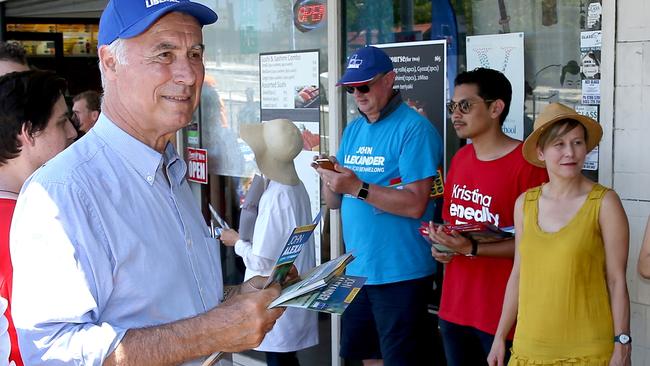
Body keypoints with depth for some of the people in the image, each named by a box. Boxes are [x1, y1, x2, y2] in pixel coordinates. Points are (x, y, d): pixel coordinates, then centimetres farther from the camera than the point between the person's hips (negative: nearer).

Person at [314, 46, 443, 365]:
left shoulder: (415, 129, -13)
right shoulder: (352, 130, 11)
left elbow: (415, 204, -20)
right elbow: (334, 202, 11)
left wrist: (357, 187, -26)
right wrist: (330, 178, -10)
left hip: (401, 273, -7)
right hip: (357, 268, 8)